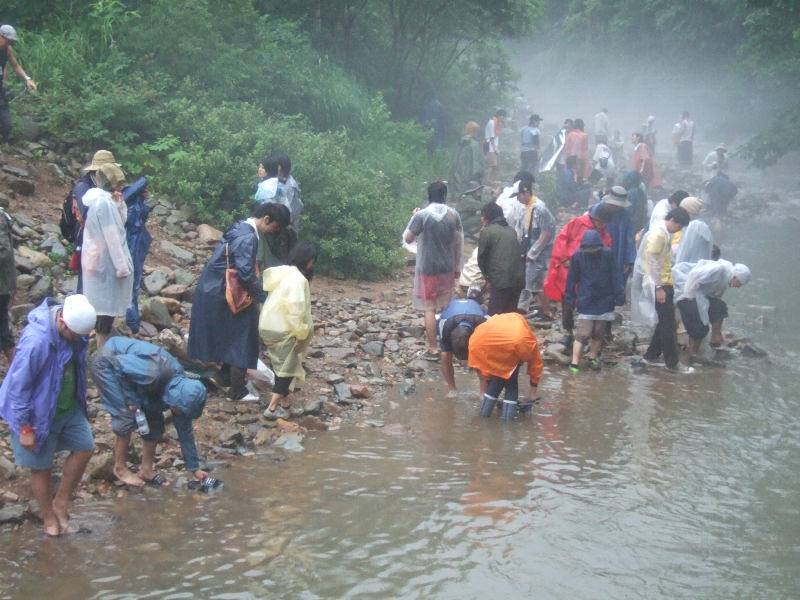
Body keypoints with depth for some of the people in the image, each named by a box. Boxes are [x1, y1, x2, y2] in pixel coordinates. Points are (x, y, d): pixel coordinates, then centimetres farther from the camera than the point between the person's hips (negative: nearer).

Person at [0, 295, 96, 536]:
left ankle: (60, 504, 30)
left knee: (85, 447, 13)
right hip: (39, 413, -7)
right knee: (41, 467, 9)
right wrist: (25, 428, -18)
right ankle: (49, 519, 31)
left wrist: (79, 398, 19)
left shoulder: (73, 329, -12)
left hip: (69, 406, 7)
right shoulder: (35, 341, -35)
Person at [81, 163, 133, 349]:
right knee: (107, 307, -5)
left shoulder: (102, 200, 11)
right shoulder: (104, 202, -20)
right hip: (106, 262, -10)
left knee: (104, 306, 18)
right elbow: (112, 237, -22)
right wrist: (122, 266, -20)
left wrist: (119, 203, 1)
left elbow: (121, 222, 16)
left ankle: (104, 348, 27)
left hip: (98, 260, 10)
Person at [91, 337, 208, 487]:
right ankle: (120, 468, 0)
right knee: (127, 416, -17)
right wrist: (132, 398, -23)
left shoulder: (182, 386, -10)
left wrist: (194, 468, 3)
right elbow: (119, 364, -29)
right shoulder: (154, 374, -37)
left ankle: (146, 470, 11)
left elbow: (185, 430, -1)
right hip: (108, 363, -8)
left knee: (155, 420, 0)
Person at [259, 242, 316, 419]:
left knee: (282, 365, 18)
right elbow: (295, 310, -24)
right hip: (282, 329, -9)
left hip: (270, 325, 9)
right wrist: (300, 333, -14)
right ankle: (273, 408, -2)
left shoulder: (284, 273, 11)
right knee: (288, 367, -1)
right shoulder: (296, 279, -19)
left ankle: (283, 401, 23)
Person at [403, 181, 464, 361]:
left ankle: (433, 349, 3)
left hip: (428, 269, -4)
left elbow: (408, 239, -6)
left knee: (430, 309, 2)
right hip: (447, 268, 4)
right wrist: (458, 266, 13)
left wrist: (413, 218, 8)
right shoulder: (453, 215, -1)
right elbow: (459, 242, 3)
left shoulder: (421, 215, -14)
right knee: (447, 307, 14)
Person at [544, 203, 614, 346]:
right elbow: (562, 238, -5)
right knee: (567, 302, 6)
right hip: (568, 271, -2)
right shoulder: (577, 223, -4)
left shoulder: (605, 236, 6)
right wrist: (564, 259, -11)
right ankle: (568, 331, 21)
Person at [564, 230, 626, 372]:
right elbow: (572, 278, -2)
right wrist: (570, 298, 2)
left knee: (599, 333, 12)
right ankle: (574, 363, -3)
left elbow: (615, 275, -5)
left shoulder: (608, 254, -9)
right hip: (586, 301, -2)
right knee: (583, 333, -7)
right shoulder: (578, 255, -10)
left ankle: (593, 359, 26)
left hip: (604, 300, 2)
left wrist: (619, 296, -8)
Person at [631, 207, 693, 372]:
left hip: (664, 283, 10)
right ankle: (672, 362, 2)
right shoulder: (657, 234, -16)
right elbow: (653, 262, -20)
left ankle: (651, 356, 22)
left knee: (665, 322, 14)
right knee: (667, 323, -4)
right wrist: (658, 288, -21)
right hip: (659, 285, -10)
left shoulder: (664, 233, 14)